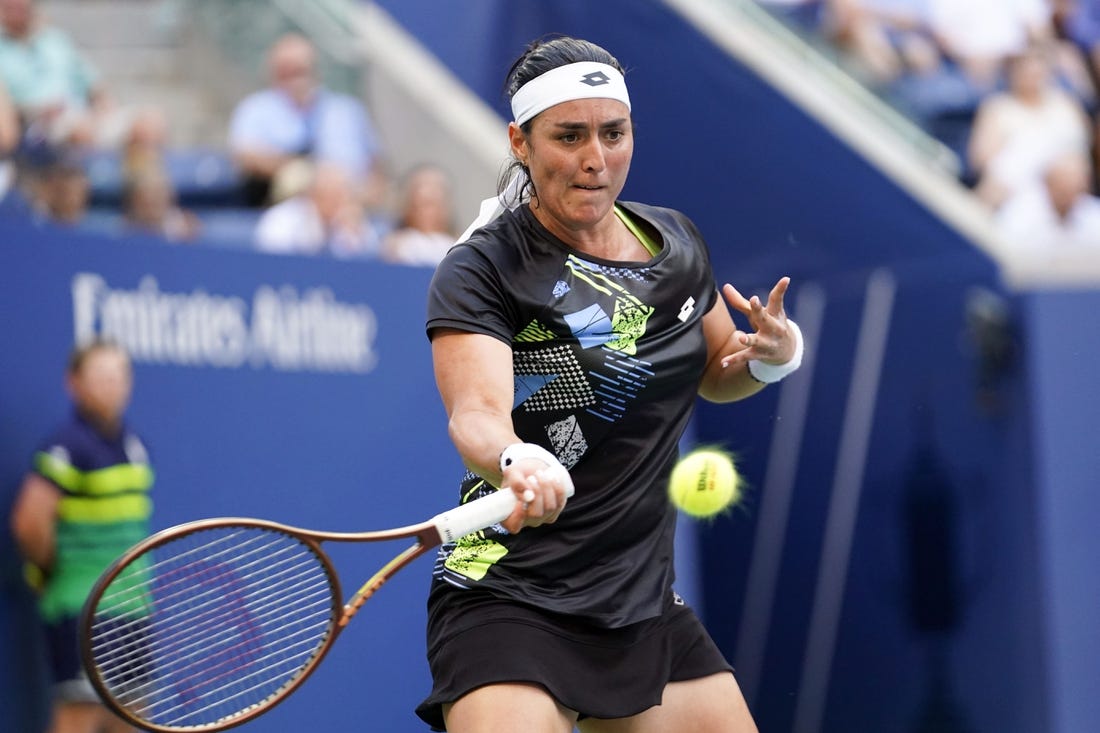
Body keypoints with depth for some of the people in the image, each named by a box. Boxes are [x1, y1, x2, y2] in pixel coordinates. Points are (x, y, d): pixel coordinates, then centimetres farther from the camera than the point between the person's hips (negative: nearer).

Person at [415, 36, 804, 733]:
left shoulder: (677, 243, 7)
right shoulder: (480, 270, -11)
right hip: (509, 603, -7)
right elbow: (476, 414, -27)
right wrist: (519, 460, -50)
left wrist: (774, 354, 0)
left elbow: (715, 374, 23)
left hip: (645, 606, 7)